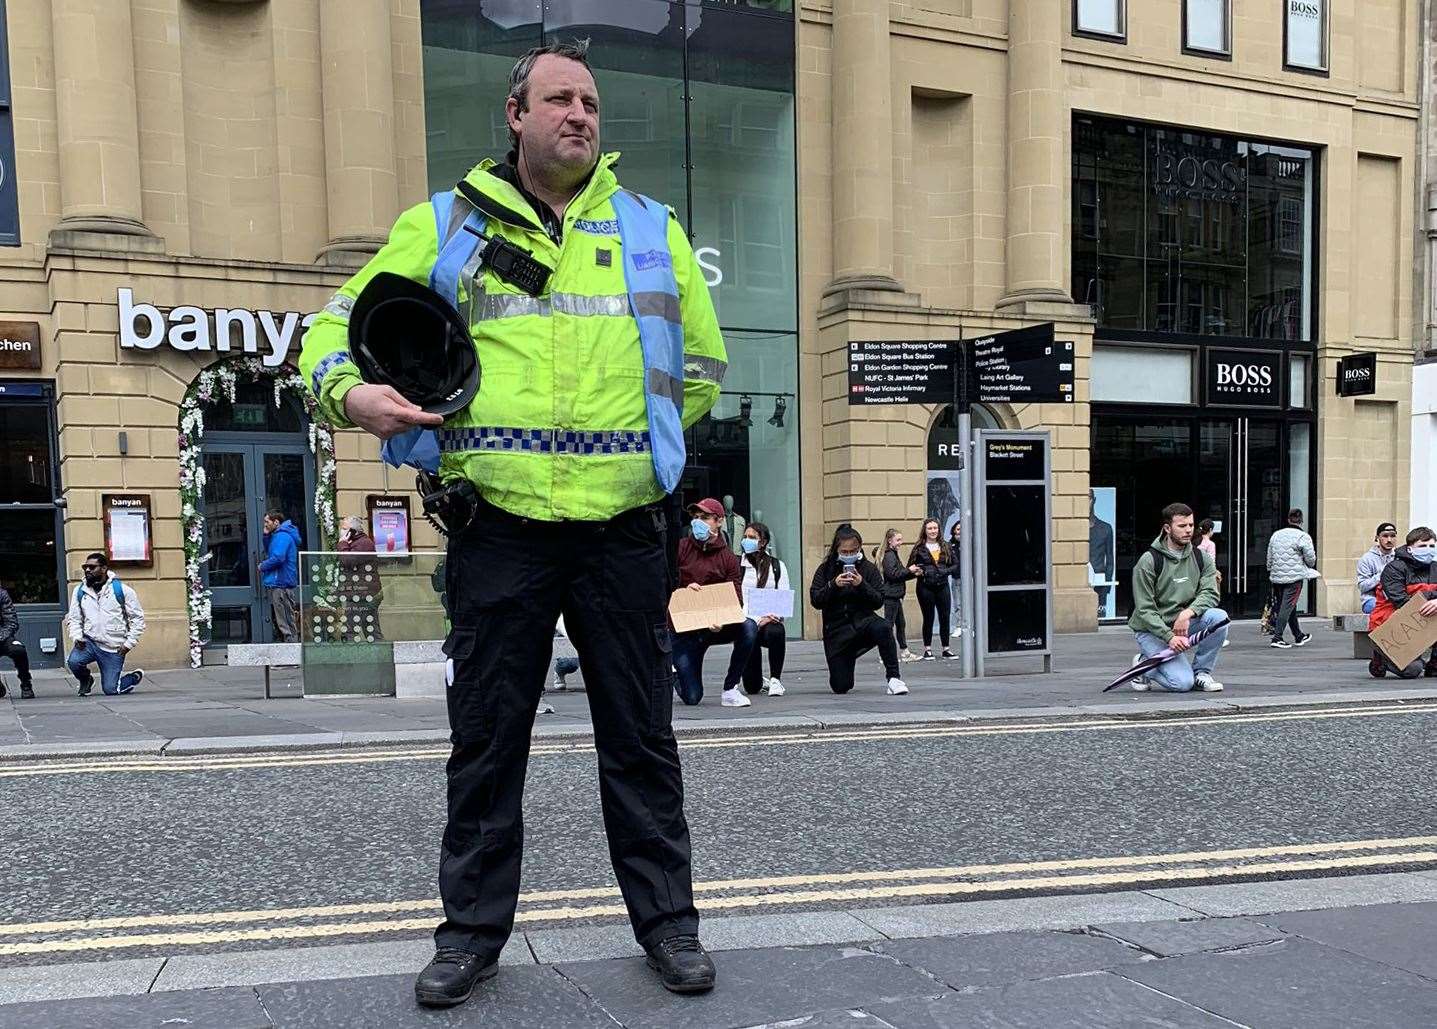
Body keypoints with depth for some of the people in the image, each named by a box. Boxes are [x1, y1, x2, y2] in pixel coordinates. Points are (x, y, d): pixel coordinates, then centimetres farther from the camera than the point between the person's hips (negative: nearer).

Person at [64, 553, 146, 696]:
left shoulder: (122, 590, -3)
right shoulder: (79, 591, 6)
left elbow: (138, 617, -1)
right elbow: (74, 618, 11)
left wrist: (129, 643, -8)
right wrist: (76, 636, -8)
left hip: (114, 649, -3)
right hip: (89, 642, 3)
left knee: (110, 690, -5)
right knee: (73, 661, -29)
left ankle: (135, 677, 28)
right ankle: (85, 680, 7)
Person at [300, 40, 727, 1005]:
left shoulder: (654, 231, 13)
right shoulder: (443, 224, 9)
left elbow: (703, 366, 20)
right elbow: (337, 327, 12)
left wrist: (632, 429, 8)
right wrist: (349, 391, -10)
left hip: (623, 531, 1)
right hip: (499, 530, -1)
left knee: (642, 737, 9)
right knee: (487, 741, 8)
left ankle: (668, 920, 25)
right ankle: (473, 929, 26)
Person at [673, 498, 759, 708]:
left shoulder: (728, 558, 2)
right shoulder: (681, 548, -1)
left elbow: (736, 599, -7)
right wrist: (683, 591, -25)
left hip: (715, 627, 2)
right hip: (684, 630, -2)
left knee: (749, 627, -31)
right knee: (691, 698, -9)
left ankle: (730, 688, -14)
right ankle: (675, 675, 29)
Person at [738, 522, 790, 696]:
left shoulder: (777, 566, 9)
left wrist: (774, 616, -18)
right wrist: (757, 621, -18)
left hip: (771, 622, 1)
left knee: (776, 632, -38)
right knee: (751, 688, -9)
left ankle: (775, 680, -16)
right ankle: (759, 682, 30)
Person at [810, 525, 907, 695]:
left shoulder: (869, 568, 2)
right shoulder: (826, 569, 1)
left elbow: (879, 601, -4)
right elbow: (815, 600, -6)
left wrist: (862, 585, -20)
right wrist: (834, 585, -21)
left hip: (863, 622, 0)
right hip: (836, 630, 1)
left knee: (882, 628, -38)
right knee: (840, 687, -2)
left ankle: (893, 678, -26)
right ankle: (844, 666, 36)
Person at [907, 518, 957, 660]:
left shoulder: (945, 547, 9)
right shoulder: (919, 548, 0)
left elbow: (955, 564, 12)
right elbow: (910, 567, 0)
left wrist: (946, 571, -6)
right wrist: (917, 571, -20)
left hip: (942, 586, 3)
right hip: (925, 588, -3)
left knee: (945, 618, 4)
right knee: (928, 618, 3)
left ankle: (946, 649, 15)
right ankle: (927, 649, 13)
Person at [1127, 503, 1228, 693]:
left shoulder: (1201, 558, 3)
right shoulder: (1148, 560, -12)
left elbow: (1210, 593, -10)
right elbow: (1144, 610, -14)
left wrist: (1187, 613, -29)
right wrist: (1170, 637, -26)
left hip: (1184, 623, 5)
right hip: (1153, 630, -5)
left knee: (1219, 617, -24)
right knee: (1182, 683, -22)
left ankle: (1201, 672, -6)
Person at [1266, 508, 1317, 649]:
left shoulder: (1276, 535, 9)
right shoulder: (1303, 537, -9)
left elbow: (1269, 558, 14)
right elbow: (1311, 559, -5)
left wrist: (1270, 572, 24)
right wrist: (1309, 567, 16)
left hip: (1277, 577, 6)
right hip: (1294, 576, -6)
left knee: (1288, 606, 17)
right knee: (1288, 606, -5)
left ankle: (1299, 636, 32)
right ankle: (1277, 638, -12)